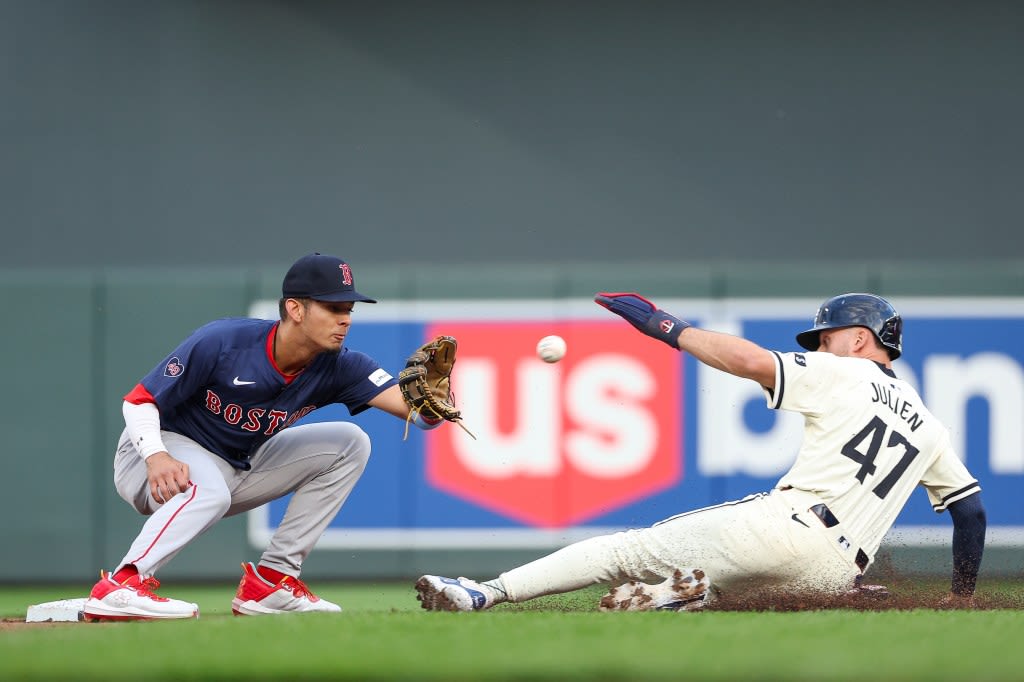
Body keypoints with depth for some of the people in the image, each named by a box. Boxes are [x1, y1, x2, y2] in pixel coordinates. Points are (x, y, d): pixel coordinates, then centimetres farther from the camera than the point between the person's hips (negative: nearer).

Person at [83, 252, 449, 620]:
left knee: (349, 443, -3)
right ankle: (120, 586, -39)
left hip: (238, 469, 7)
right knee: (208, 491, -39)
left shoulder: (337, 367, -12)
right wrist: (156, 457, -37)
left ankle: (273, 578, -6)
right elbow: (139, 400, -19)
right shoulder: (221, 342, -25)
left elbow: (416, 409, -23)